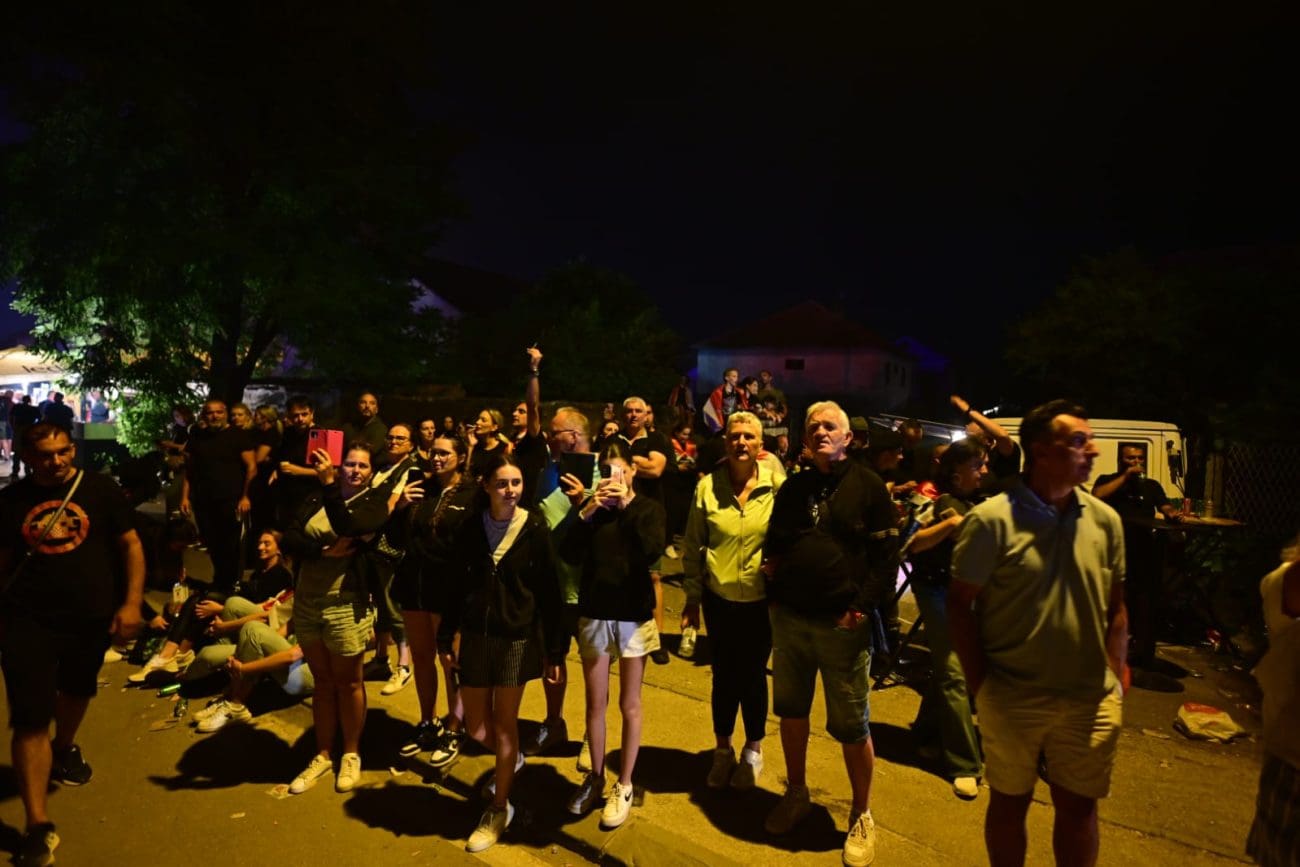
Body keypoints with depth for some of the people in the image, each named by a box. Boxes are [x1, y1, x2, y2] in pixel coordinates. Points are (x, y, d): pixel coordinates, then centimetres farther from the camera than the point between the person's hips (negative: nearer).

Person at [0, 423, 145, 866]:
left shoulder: (100, 489, -5)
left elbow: (130, 545, -3)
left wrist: (132, 602, -10)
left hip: (92, 617, 1)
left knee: (77, 691, 23)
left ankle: (64, 749, 54)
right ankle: (38, 826, 3)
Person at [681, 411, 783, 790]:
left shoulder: (776, 486, -8)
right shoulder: (707, 486, -6)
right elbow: (692, 546, 0)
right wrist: (692, 598, 1)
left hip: (761, 601, -1)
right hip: (720, 599, 1)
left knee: (753, 676, 12)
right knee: (724, 675, 13)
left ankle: (753, 751, 36)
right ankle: (722, 749, 36)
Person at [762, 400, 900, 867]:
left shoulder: (868, 486, -5)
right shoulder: (793, 487, 9)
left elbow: (887, 555, -8)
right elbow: (774, 546, 15)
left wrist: (863, 606, -14)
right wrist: (776, 593, 1)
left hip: (843, 623, -4)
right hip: (789, 618, 5)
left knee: (850, 724, 6)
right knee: (790, 709, 16)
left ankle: (861, 816, 27)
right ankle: (796, 793, 37)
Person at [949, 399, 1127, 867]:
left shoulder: (1106, 520, 1)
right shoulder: (991, 520, -13)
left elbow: (1116, 606, 9)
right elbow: (960, 604, -10)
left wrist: (1115, 676, 4)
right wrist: (980, 684, -9)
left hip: (1091, 701, 4)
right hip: (1012, 698, -3)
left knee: (1079, 806, 17)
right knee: (1010, 800, 14)